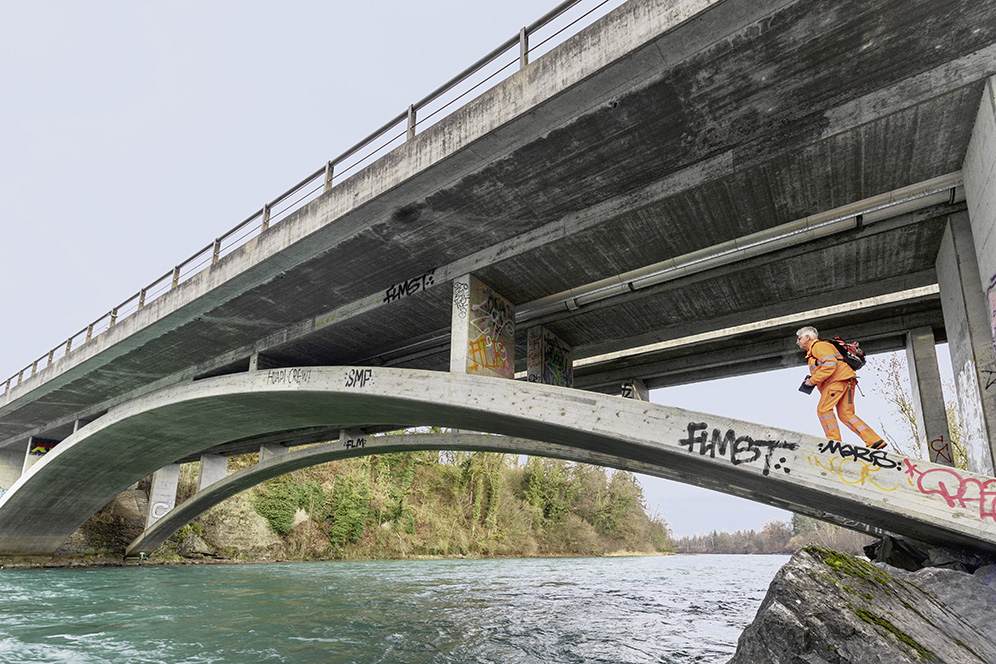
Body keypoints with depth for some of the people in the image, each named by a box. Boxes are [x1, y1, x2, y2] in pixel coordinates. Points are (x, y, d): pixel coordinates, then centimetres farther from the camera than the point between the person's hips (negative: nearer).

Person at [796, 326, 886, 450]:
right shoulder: (812, 353, 29)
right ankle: (875, 440, -2)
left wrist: (813, 380, -14)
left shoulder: (819, 346, -4)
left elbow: (829, 365, -18)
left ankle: (834, 442, -17)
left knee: (823, 409, -13)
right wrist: (811, 381, 13)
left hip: (840, 378, -10)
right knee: (846, 414, 3)